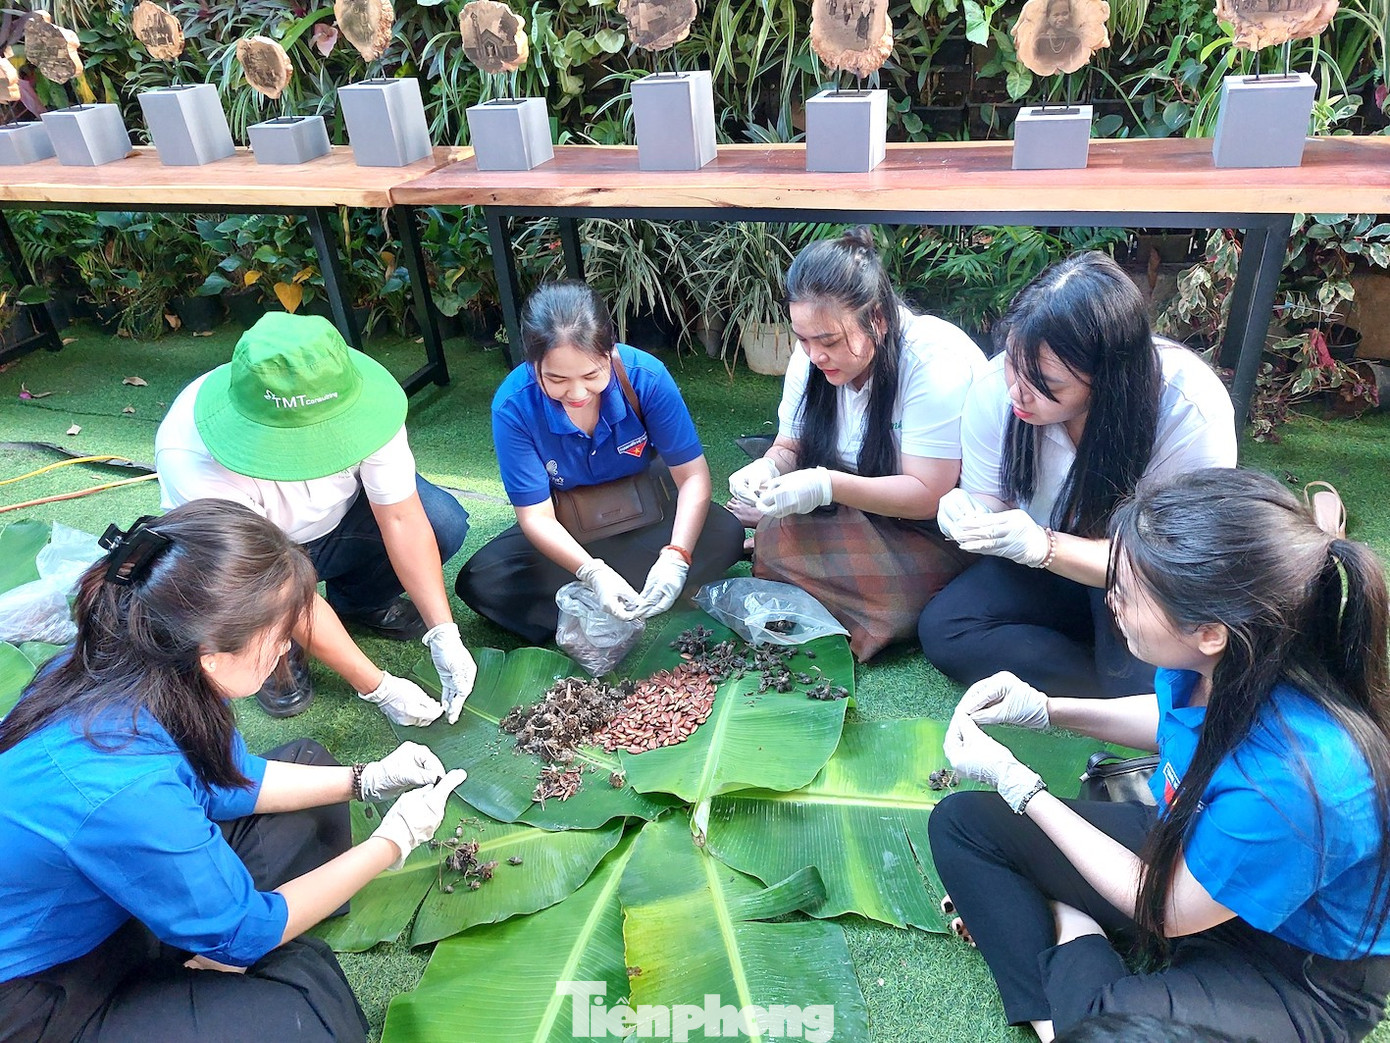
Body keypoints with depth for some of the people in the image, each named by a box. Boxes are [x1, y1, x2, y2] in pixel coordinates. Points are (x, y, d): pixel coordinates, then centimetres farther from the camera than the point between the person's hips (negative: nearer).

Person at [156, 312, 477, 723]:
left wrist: (444, 635, -30)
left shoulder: (355, 396, -31)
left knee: (445, 523, -23)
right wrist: (379, 688, -31)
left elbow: (402, 518, -24)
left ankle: (360, 602, 8)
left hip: (341, 514, 3)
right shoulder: (191, 458, -37)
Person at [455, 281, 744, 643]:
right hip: (566, 534, 0)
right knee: (479, 582, -22)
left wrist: (676, 556, -37)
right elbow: (536, 516, -23)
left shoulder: (646, 377, -26)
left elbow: (692, 474, -21)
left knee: (724, 535, -27)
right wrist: (592, 572, -40)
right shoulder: (513, 406, -27)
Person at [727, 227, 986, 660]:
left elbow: (928, 495, -27)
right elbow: (790, 446, 2)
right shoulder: (814, 355, -7)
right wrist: (766, 468, -23)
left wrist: (826, 486, -38)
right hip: (859, 513, 7)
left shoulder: (934, 361, -27)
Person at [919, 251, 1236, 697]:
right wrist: (970, 516, -31)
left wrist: (1045, 546, -41)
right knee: (942, 628, -17)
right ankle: (1118, 694, -11)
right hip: (1042, 566, 5)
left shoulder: (1192, 409, -29)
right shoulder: (996, 386, -19)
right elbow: (989, 499, -5)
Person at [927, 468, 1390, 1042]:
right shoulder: (1214, 663, -19)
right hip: (1190, 847, 7)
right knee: (959, 820, 0)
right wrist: (1044, 708, -4)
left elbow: (1167, 909, -19)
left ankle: (1073, 942, -7)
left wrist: (1015, 781, -16)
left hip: (1300, 975, -7)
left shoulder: (1293, 781, -39)